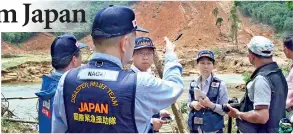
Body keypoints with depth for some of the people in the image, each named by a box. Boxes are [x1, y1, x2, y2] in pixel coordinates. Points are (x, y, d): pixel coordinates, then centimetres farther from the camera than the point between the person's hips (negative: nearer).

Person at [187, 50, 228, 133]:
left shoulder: (220, 85, -7)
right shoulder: (193, 84, 3)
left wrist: (210, 104, -23)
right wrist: (193, 104, -11)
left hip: (213, 129, -3)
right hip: (195, 128, 4)